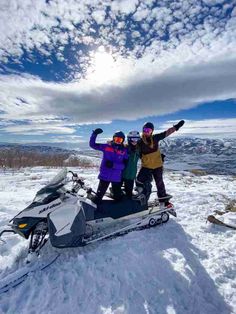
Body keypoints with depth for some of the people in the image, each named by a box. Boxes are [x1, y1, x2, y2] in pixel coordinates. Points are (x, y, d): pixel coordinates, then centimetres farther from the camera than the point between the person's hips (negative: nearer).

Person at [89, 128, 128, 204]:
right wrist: (94, 134, -12)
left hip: (116, 177, 1)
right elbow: (92, 144, 0)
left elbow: (124, 165, -10)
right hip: (104, 175, 0)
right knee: (99, 195, 8)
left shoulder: (124, 151, -2)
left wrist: (113, 164, -23)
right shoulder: (106, 146, -2)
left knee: (118, 197, 17)